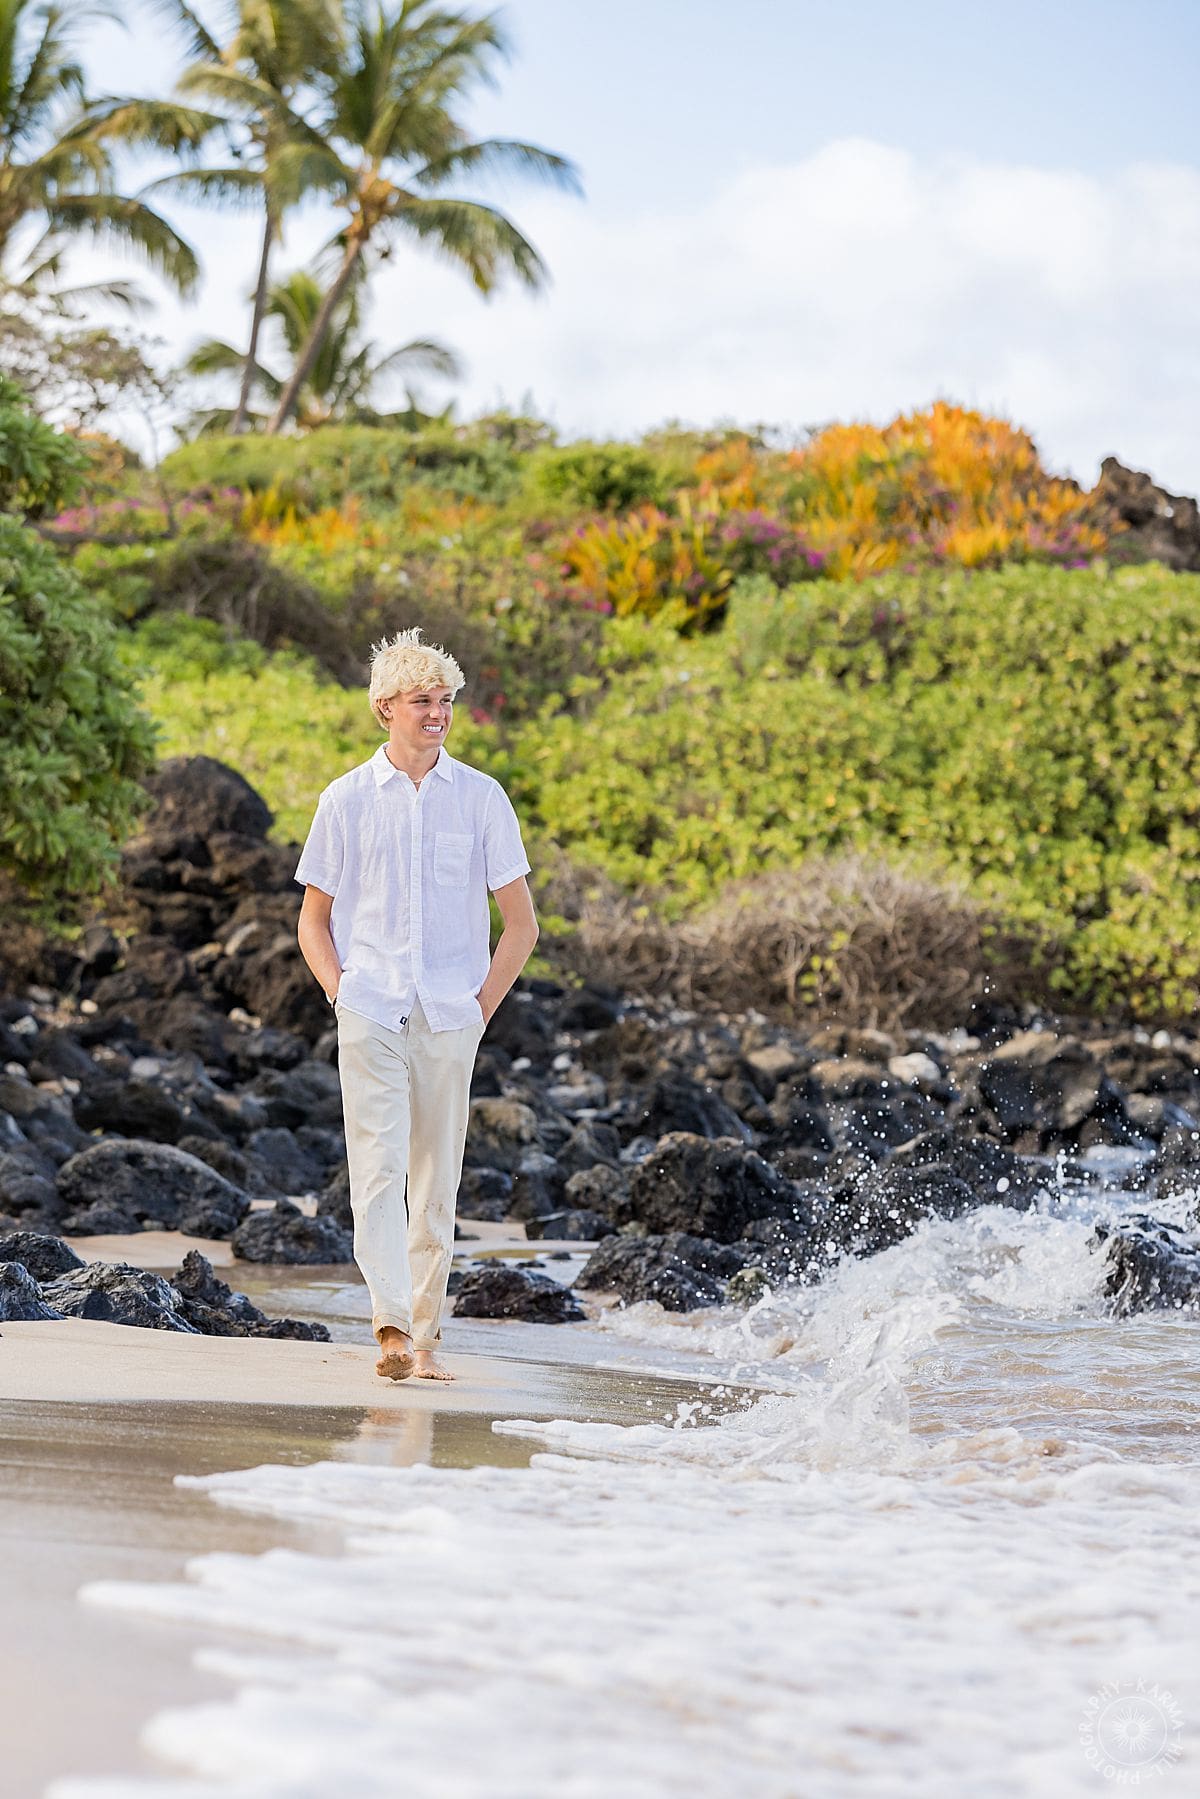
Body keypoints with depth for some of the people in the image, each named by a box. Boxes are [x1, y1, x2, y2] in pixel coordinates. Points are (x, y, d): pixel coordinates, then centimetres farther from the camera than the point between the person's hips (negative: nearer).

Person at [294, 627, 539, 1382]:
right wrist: (339, 990, 0)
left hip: (450, 1019, 1)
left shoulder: (481, 798, 6)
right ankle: (391, 1327, -23)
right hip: (369, 1012, -1)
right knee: (379, 1167, -14)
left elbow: (521, 924, 9)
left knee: (436, 1183, 5)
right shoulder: (347, 800, 6)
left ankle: (425, 1335, 13)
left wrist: (483, 1006, 1)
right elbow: (313, 920, 13)